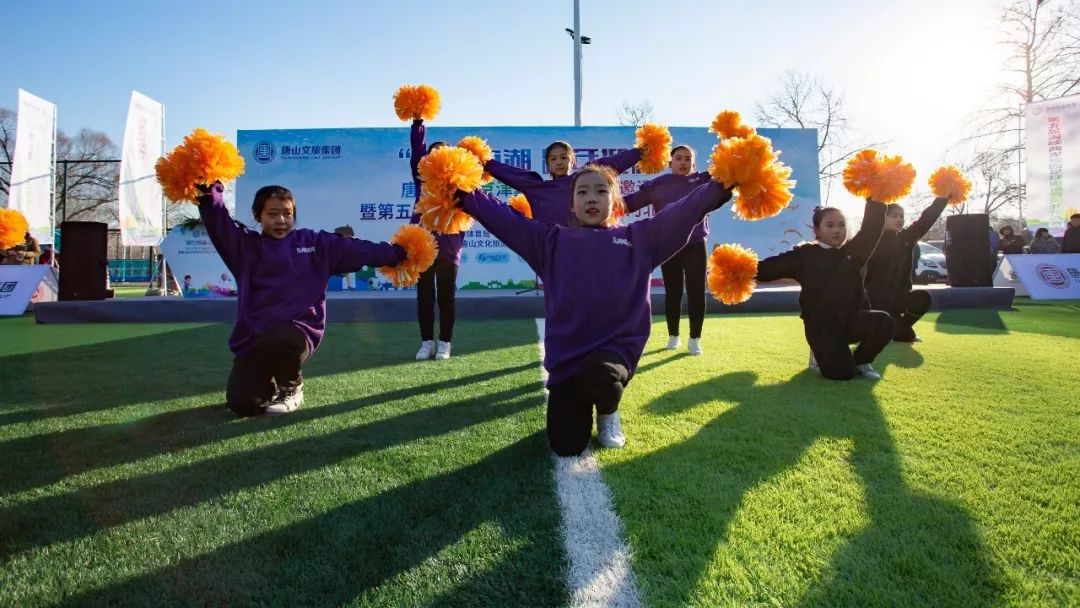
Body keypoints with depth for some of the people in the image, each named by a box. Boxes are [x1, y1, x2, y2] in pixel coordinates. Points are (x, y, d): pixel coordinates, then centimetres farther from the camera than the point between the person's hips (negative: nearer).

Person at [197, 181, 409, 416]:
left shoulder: (314, 242, 10)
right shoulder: (246, 245, 8)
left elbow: (354, 249, 7)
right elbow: (218, 220, -6)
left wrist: (396, 253, 3)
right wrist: (207, 189, -25)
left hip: (299, 330, -1)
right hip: (253, 337, 1)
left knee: (276, 340, -39)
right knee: (242, 403, -16)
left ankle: (292, 388, -4)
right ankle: (269, 383, 24)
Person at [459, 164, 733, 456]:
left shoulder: (640, 237, 9)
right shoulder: (551, 240, 11)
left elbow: (683, 211, 2)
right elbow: (504, 218, 8)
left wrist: (721, 185, -10)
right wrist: (465, 193, 0)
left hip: (617, 347, -1)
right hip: (566, 355, 1)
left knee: (598, 375, -37)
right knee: (566, 446, -6)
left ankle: (608, 413, 3)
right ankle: (579, 407, 32)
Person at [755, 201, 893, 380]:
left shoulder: (853, 251, 8)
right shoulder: (805, 255, -1)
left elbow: (872, 228, -3)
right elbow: (771, 267, -6)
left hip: (851, 319, 4)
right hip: (821, 325, -4)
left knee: (884, 321, -27)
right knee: (841, 372, -21)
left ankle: (860, 361, 3)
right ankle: (820, 355, 18)